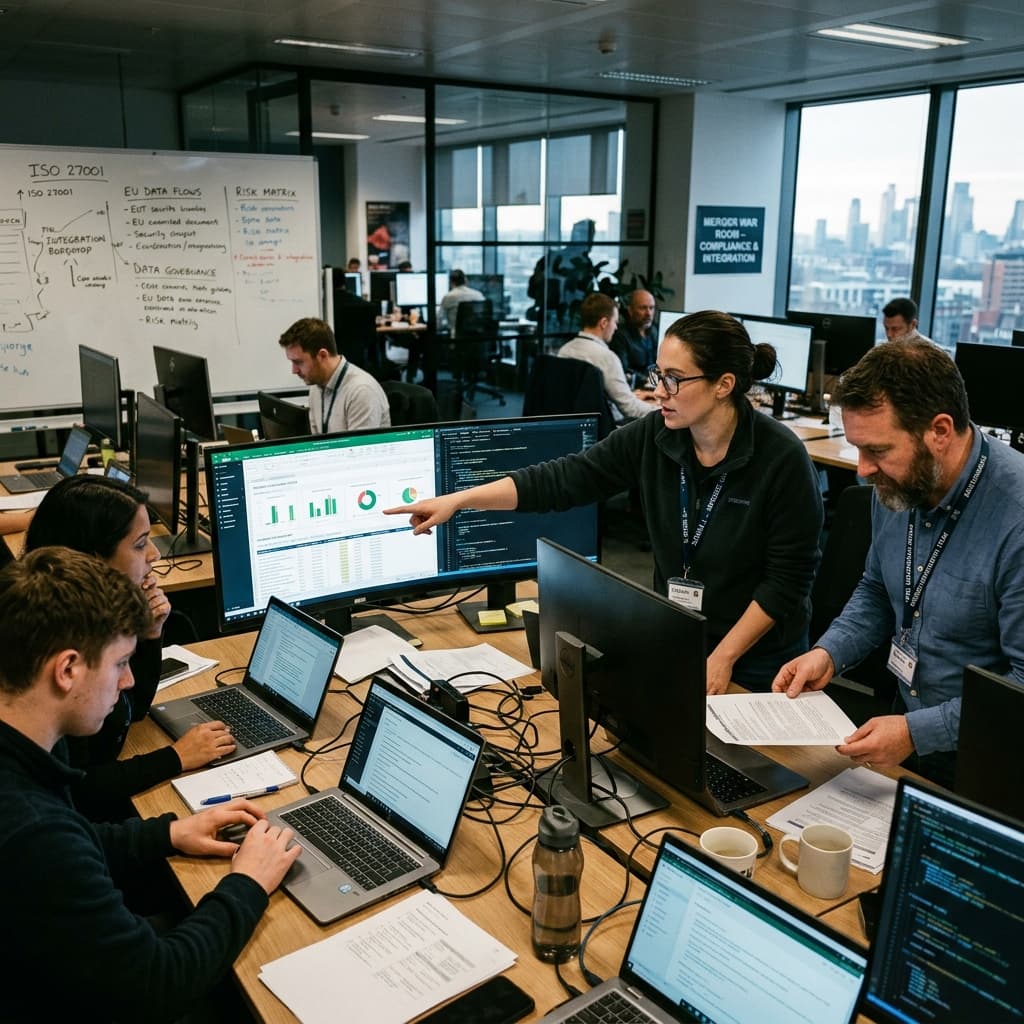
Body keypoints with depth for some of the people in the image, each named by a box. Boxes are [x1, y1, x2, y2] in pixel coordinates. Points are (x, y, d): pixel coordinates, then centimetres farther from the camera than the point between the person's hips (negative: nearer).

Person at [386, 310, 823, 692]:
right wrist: (458, 499, -18)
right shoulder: (652, 436, -10)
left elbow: (787, 578, -17)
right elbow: (562, 479, -11)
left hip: (757, 658, -3)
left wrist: (723, 657, -20)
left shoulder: (782, 458, -21)